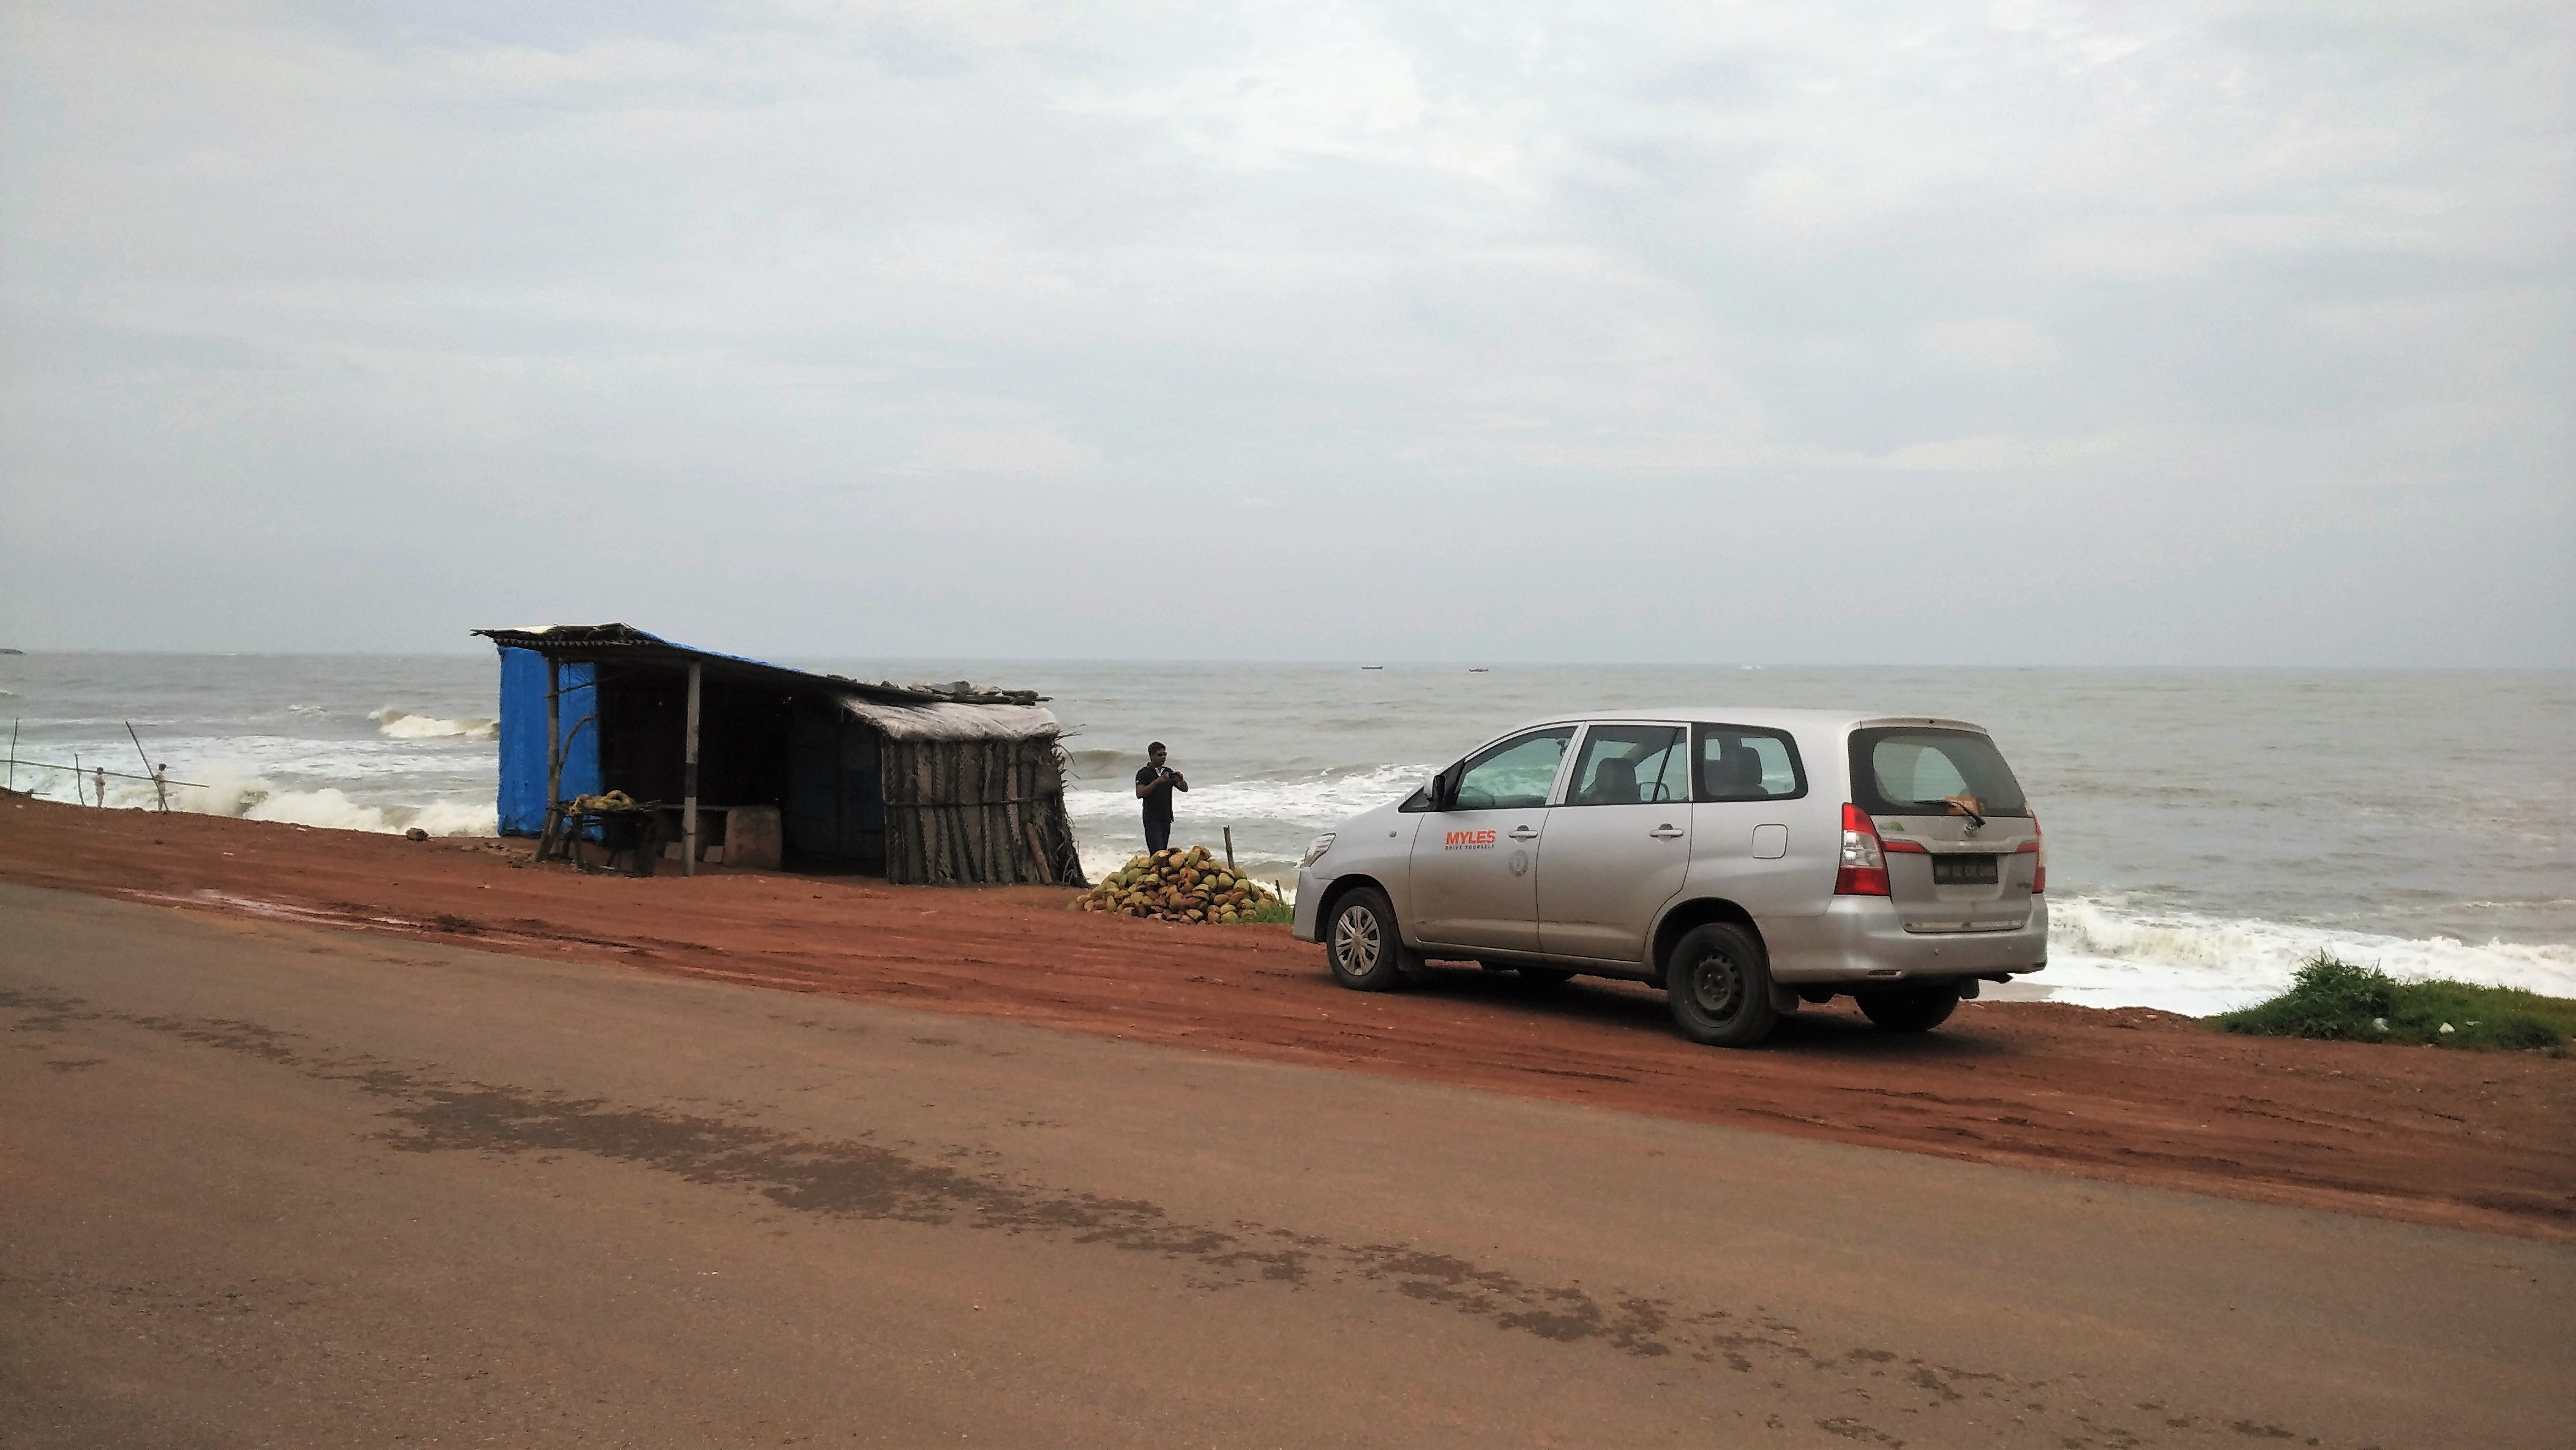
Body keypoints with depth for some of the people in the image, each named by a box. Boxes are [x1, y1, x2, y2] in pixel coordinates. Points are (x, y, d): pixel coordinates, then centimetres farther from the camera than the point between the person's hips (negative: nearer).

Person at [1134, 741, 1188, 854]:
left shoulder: (1169, 772, 12)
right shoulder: (1143, 773, -6)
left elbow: (1185, 789, 13)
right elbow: (1140, 794, -19)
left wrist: (1181, 780, -10)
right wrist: (1157, 782, -28)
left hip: (1166, 818, 6)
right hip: (1152, 818, -6)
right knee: (1158, 853, -15)